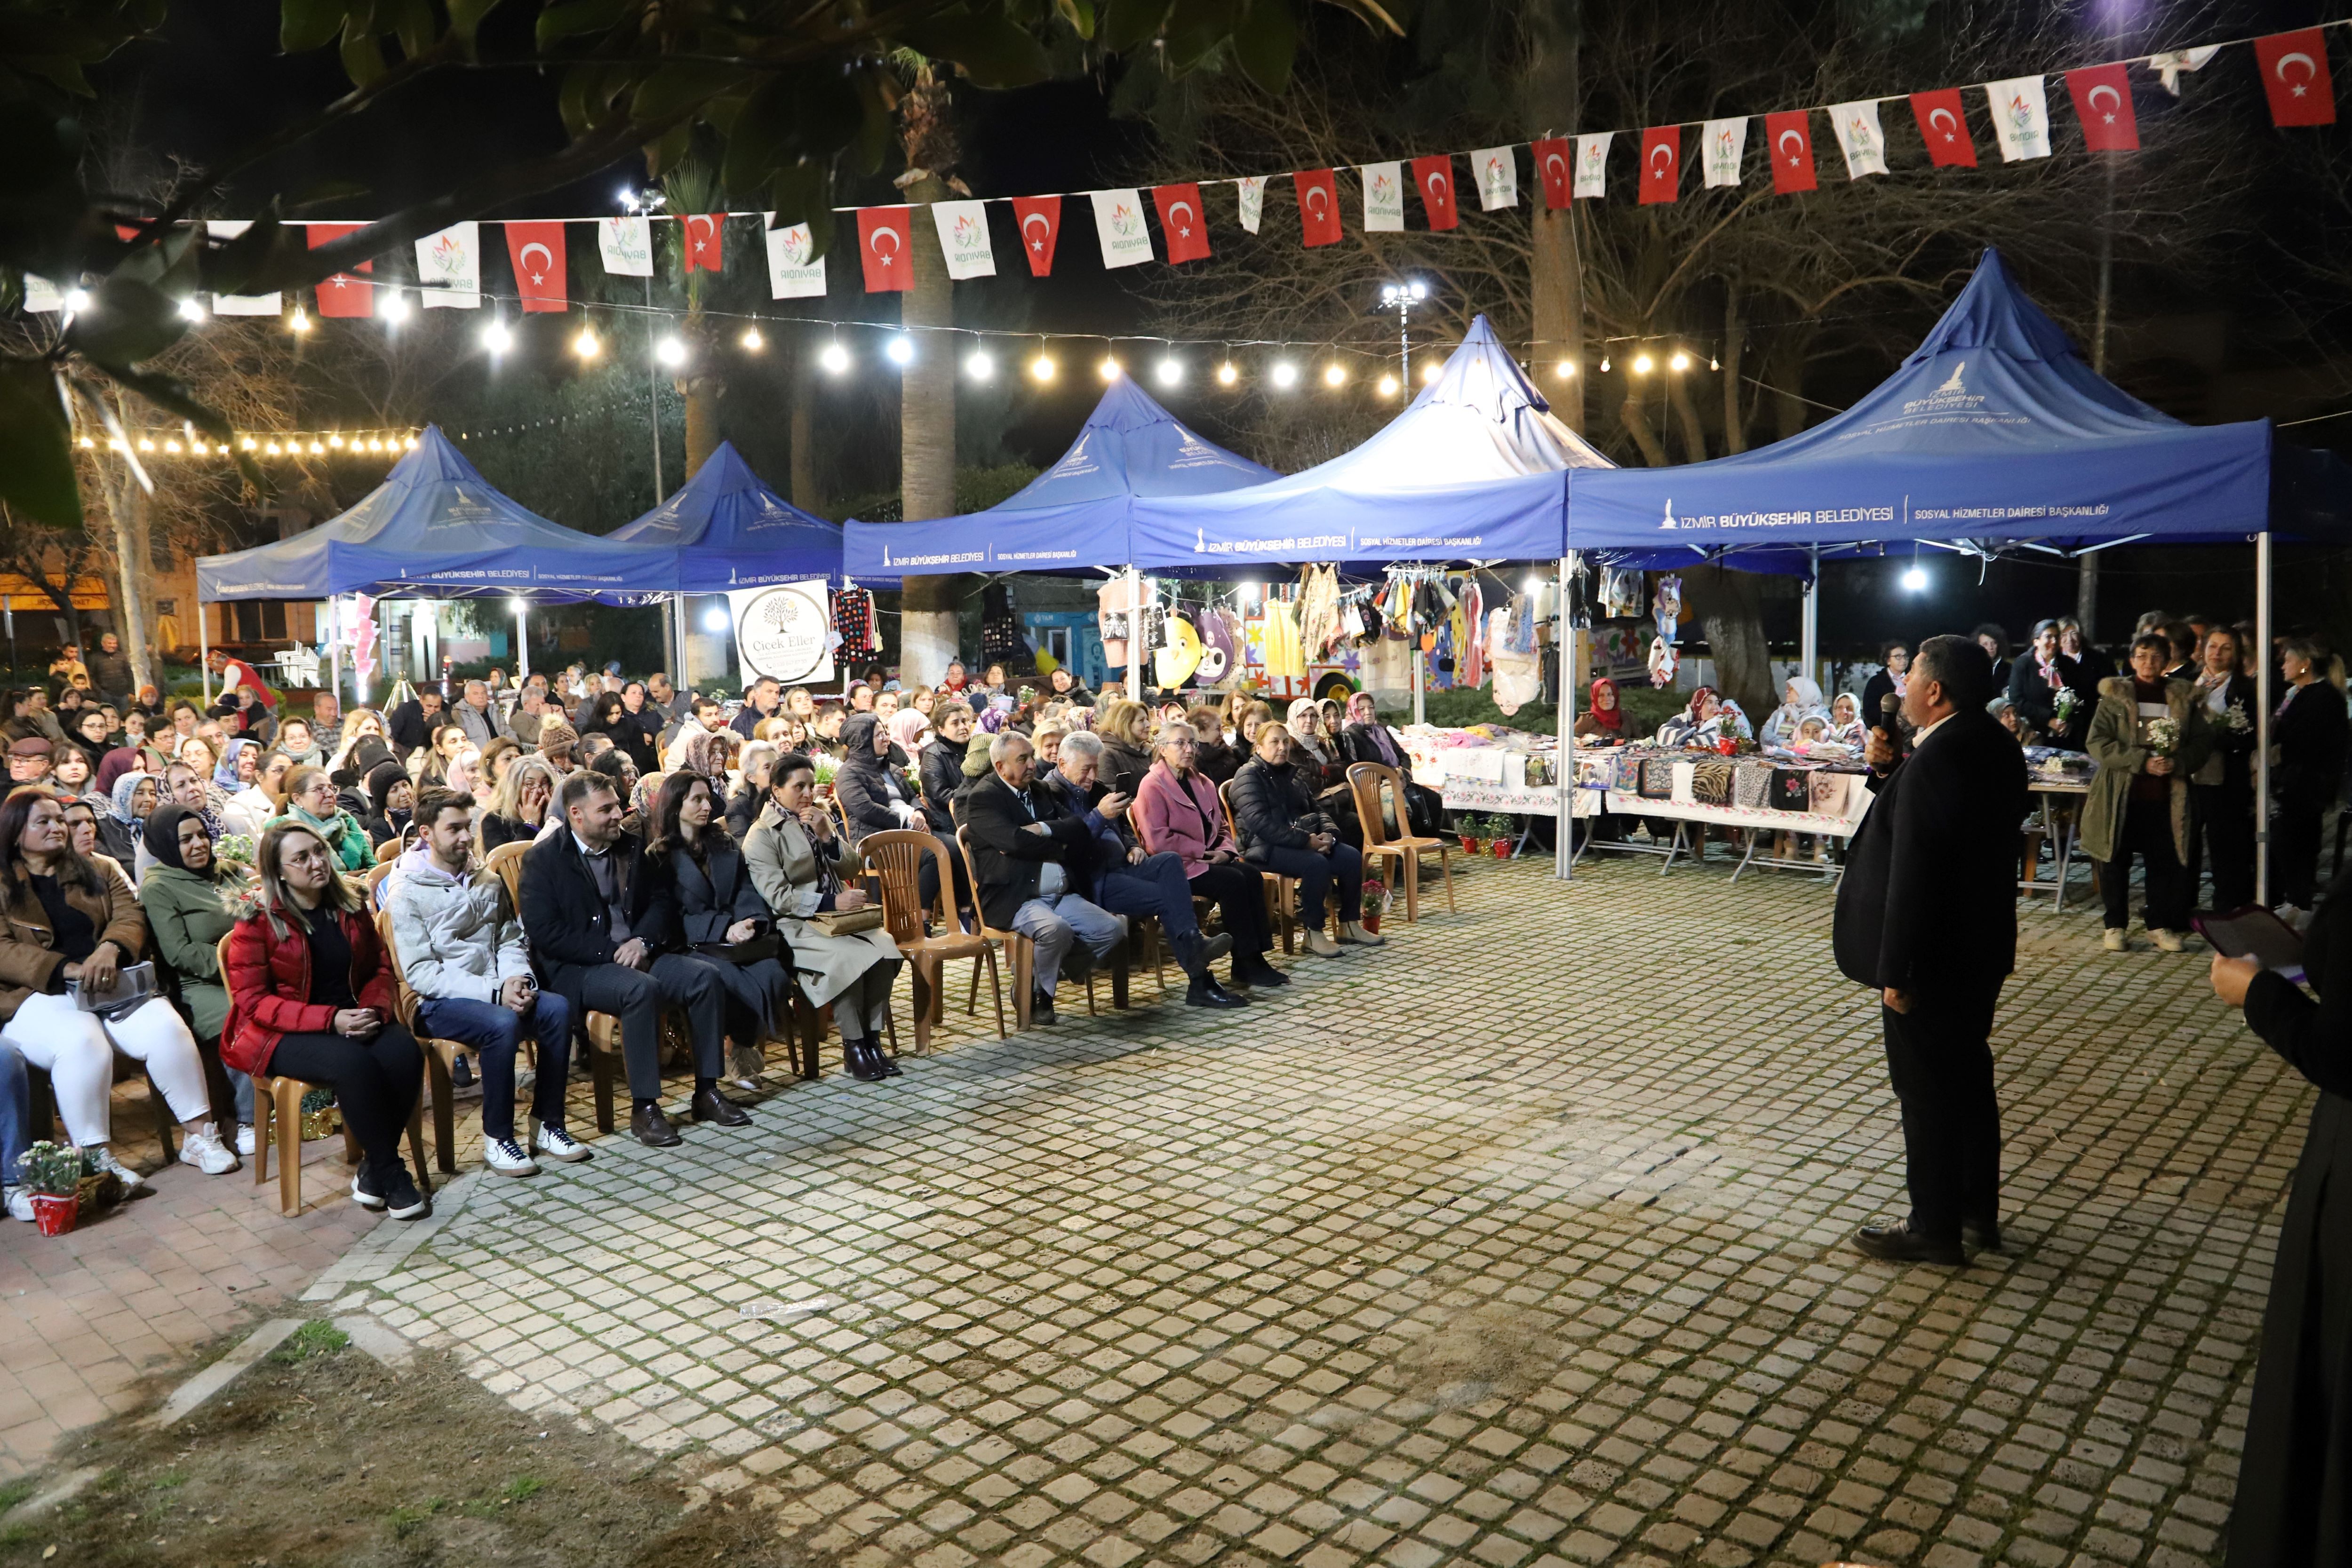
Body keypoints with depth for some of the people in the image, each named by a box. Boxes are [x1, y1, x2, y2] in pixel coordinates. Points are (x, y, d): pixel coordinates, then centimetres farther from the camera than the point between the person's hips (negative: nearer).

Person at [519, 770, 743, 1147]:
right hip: (576, 969, -6)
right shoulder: (543, 859, -5)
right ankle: (644, 1107, -27)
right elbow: (544, 933, -13)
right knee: (641, 988, -35)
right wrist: (611, 952, -17)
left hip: (634, 955, 6)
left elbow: (658, 902, 14)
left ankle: (707, 1091, -10)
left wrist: (642, 941, -8)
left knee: (704, 977, -19)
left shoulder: (632, 846, 11)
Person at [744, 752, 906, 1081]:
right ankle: (853, 1047, -16)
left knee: (886, 946, -24)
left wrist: (826, 835, -6)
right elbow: (777, 897, -13)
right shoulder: (762, 835, -3)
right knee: (851, 957, -32)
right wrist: (832, 902, -20)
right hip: (794, 926, -5)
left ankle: (873, 1039, -14)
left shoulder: (821, 818, 15)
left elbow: (849, 870, 10)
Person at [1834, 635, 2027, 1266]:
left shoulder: (1934, 761, -25)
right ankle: (1978, 1212, 33)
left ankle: (1934, 1228, 16)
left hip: (1934, 955, -10)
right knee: (1969, 1078, 20)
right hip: (1982, 947, 10)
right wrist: (1892, 768, 0)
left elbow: (1912, 875, -25)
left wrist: (1895, 972, -20)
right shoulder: (1997, 747, 5)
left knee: (1926, 1092, 3)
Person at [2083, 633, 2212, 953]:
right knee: (2116, 860, 3)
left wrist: (2177, 762, -12)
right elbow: (2098, 743, -8)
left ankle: (2159, 925, 18)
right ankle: (2116, 926, 13)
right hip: (2121, 794, -2)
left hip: (2166, 795, 2)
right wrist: (2142, 761, -16)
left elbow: (2202, 740, 7)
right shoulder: (2115, 695, 1)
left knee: (2164, 860, 5)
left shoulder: (2183, 698, 8)